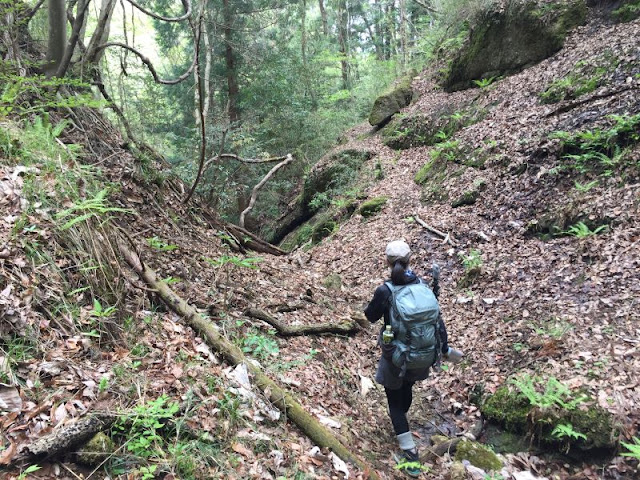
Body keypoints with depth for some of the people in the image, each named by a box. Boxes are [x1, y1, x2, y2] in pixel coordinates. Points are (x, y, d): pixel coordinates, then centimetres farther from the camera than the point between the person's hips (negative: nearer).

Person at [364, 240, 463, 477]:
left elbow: (371, 316, -5)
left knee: (395, 402, 13)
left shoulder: (384, 291, -22)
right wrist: (445, 348, 4)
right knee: (407, 390, 31)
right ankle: (402, 425, 57)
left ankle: (411, 454, 12)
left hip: (395, 355, -5)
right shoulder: (422, 286, -10)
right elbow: (437, 319, -5)